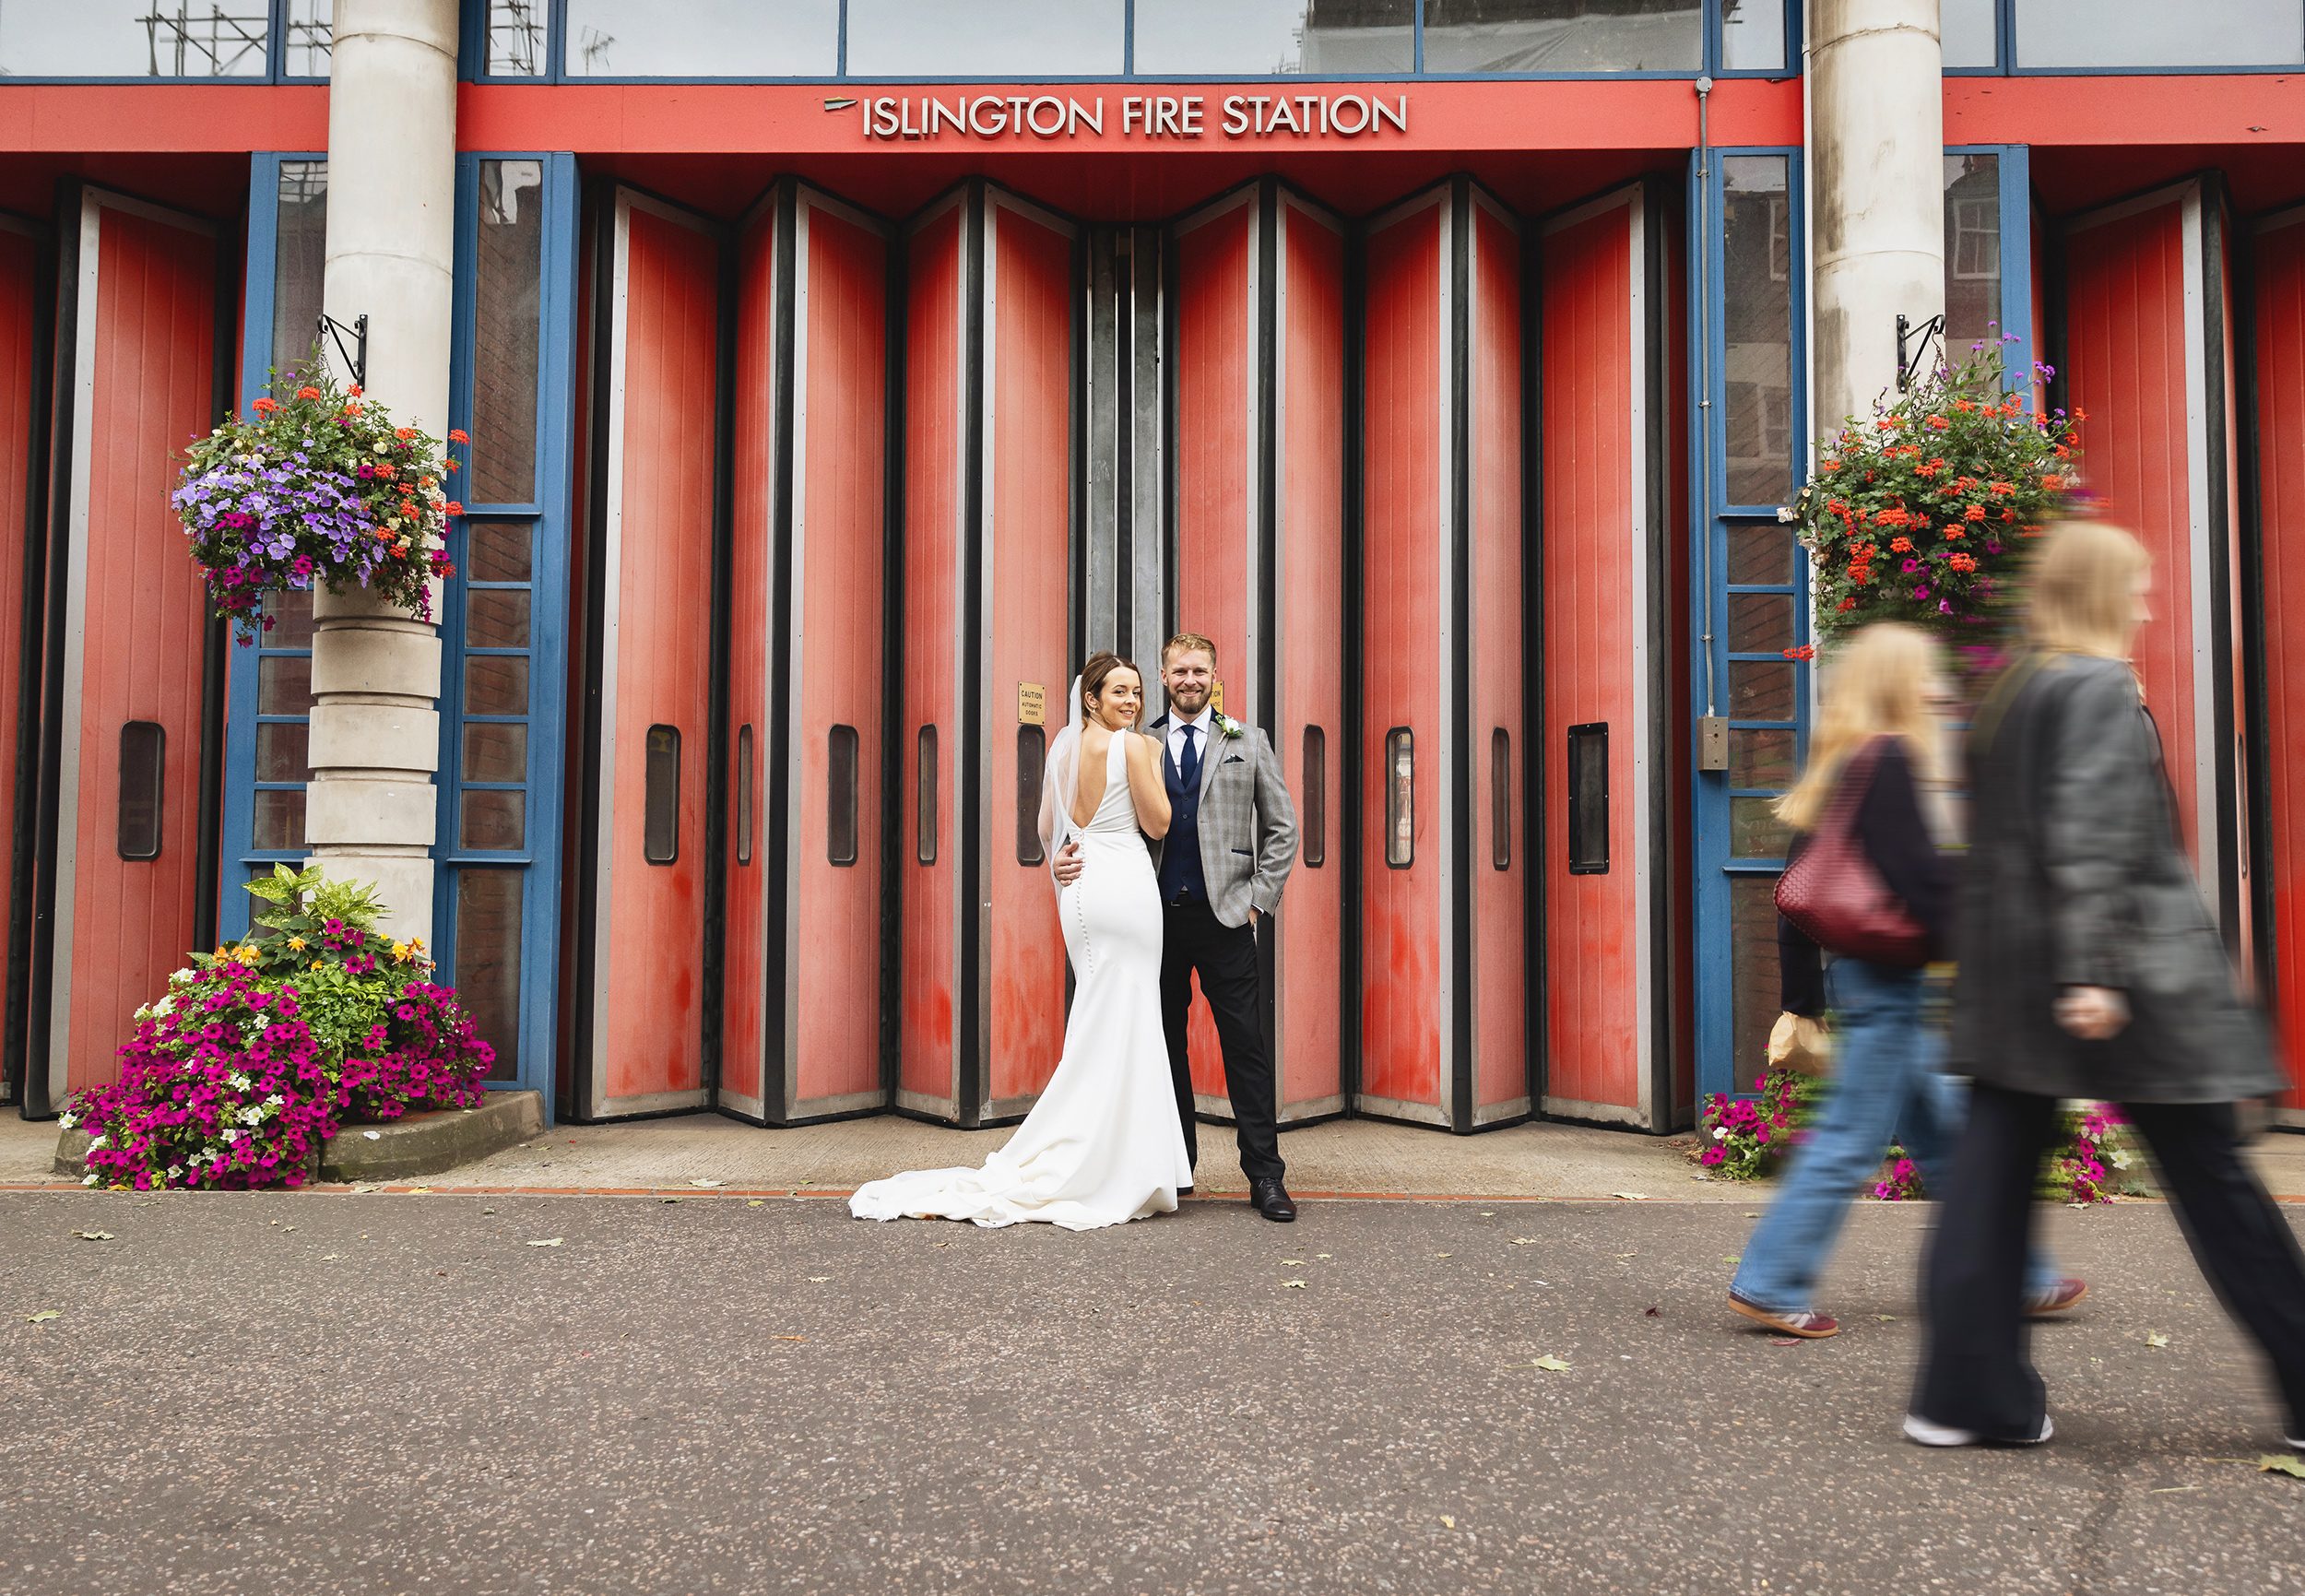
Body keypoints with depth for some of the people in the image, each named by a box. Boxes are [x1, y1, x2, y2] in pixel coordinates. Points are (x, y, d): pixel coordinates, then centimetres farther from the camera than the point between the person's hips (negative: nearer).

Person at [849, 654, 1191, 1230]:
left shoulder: (1064, 748, 11)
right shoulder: (1134, 746, -10)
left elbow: (1047, 829, 15)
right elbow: (1157, 824, -5)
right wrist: (1155, 763, 6)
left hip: (1080, 893, 7)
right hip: (1126, 886, -7)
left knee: (1099, 1027, 14)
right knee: (1121, 1029, -2)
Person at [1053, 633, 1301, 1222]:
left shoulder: (1247, 743, 8)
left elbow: (1281, 827, 9)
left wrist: (1260, 897, 1)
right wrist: (1071, 859, -11)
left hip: (1225, 915, -1)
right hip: (1158, 915, 2)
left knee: (1246, 1046, -1)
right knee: (1165, 1044, 9)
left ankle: (1265, 1175, 6)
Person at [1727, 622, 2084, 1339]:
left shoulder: (1835, 768, 13)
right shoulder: (1888, 759, -13)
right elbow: (1918, 876, -20)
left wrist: (1802, 1003, 16)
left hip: (1859, 974, 10)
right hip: (1888, 978, -10)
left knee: (1945, 1136, 18)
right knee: (1850, 1143, -3)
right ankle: (1768, 1285, 4)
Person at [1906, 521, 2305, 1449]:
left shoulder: (2008, 696, 15)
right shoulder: (2102, 688, -9)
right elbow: (2087, 838, -20)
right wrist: (2091, 972, -24)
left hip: (2008, 978, 8)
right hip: (2126, 981, -7)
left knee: (1991, 1180, 5)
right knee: (2212, 1180, 6)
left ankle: (1969, 1398, 9)